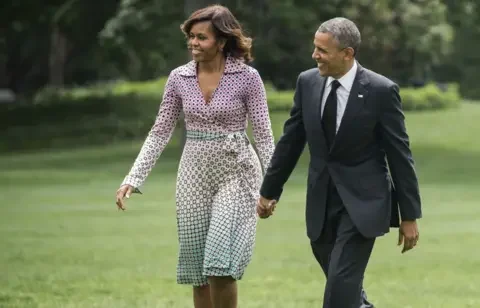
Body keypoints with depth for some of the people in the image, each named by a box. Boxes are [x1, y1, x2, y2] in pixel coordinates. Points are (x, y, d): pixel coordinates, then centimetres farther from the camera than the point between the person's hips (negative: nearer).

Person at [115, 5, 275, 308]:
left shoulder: (247, 77, -7)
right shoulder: (180, 78, 3)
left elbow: (264, 135, -5)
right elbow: (160, 133, 8)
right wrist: (133, 179, 1)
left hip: (234, 172, -4)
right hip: (194, 173, 4)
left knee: (221, 265, -16)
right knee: (198, 270, 7)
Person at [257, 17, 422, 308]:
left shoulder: (381, 90, -12)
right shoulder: (308, 82, 1)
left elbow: (400, 155, -8)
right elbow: (291, 141, 12)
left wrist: (410, 216, -6)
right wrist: (270, 191, 16)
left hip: (362, 203, -5)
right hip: (322, 203, 5)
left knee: (341, 285, -14)